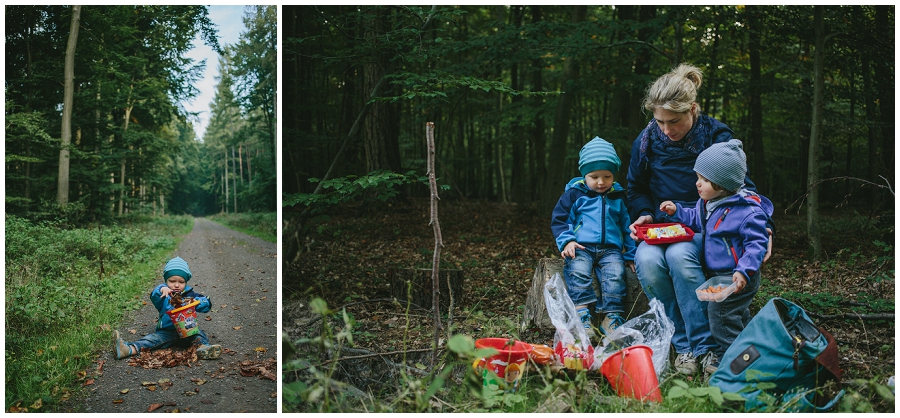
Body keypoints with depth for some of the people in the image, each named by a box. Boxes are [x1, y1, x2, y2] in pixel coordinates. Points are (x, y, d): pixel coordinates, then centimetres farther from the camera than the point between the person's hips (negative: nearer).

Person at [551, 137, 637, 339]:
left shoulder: (618, 197, 18)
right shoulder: (574, 193, 9)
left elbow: (627, 227, 24)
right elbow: (559, 219, 8)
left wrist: (630, 255, 17)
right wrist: (566, 241, -9)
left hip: (611, 248, 2)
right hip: (581, 246, -2)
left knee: (615, 273, -28)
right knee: (578, 271, -32)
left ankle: (612, 317, -25)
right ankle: (582, 314, -34)